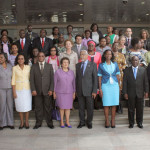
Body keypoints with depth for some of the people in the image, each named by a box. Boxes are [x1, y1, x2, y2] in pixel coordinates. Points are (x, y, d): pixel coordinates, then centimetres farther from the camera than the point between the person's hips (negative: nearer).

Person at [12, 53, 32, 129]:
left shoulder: (28, 67, 2)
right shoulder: (14, 68, 0)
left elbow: (30, 78, 5)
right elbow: (13, 80, -1)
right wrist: (14, 92, -5)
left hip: (27, 89, 1)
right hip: (18, 89, 0)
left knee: (27, 106, 3)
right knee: (20, 106, 5)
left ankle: (27, 122, 18)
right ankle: (21, 122, 19)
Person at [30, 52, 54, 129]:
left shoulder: (49, 66, 8)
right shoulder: (34, 66, 8)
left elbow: (52, 78, 4)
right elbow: (31, 79, 3)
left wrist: (51, 89, -5)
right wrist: (33, 90, -6)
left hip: (47, 91, 0)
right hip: (37, 91, 0)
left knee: (48, 107, 3)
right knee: (38, 108, 5)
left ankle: (49, 123, 14)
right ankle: (38, 123, 17)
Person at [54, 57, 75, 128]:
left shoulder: (71, 72, 5)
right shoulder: (58, 72, -3)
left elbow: (73, 83, 7)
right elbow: (55, 83, 0)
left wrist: (74, 93, 4)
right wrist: (54, 93, -2)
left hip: (69, 93, 2)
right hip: (60, 93, -2)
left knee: (68, 107, 5)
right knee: (62, 107, 5)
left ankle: (67, 122, 14)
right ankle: (62, 121, 18)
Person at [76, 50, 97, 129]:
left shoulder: (92, 64, 0)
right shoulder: (78, 65, 11)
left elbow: (95, 78, -4)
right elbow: (77, 78, 10)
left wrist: (94, 91, -9)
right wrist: (75, 90, 4)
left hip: (89, 90, -3)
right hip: (80, 90, 3)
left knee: (90, 107, 5)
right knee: (81, 107, 9)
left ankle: (89, 122, 21)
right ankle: (82, 122, 23)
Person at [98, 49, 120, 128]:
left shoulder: (115, 64, 10)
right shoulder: (101, 65, 4)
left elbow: (117, 75, 13)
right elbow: (99, 77, 4)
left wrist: (118, 86, 8)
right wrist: (100, 89, -1)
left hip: (114, 85, 2)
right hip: (105, 85, -1)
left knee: (114, 103, 0)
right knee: (106, 104, -2)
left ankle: (113, 120, 12)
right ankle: (107, 120, 10)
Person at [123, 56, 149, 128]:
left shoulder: (143, 70, 6)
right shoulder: (127, 70, 3)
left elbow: (145, 81, 6)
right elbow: (124, 82, 1)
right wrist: (125, 93, -4)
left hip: (140, 93, 1)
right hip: (130, 93, -1)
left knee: (140, 109, 7)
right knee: (131, 109, 5)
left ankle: (139, 122, 22)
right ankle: (131, 123, 17)